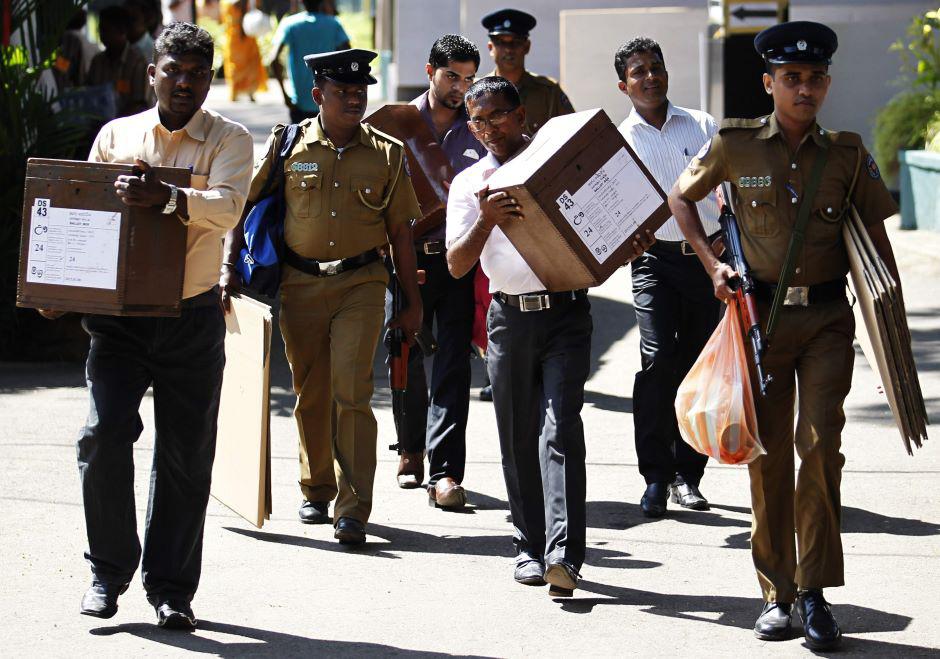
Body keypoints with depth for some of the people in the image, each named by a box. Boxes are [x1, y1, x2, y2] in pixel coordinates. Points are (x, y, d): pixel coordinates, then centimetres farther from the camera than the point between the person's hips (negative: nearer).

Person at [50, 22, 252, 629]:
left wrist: (168, 197, -35)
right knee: (103, 435, -13)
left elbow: (227, 207, -17)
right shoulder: (116, 135, 9)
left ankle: (171, 587, 15)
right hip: (119, 313, 1)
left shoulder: (229, 140, 2)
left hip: (194, 319, -1)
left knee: (186, 455, 4)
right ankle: (109, 571, 3)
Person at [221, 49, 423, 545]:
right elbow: (243, 208, 8)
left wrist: (412, 303, 8)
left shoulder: (387, 154, 3)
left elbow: (400, 233, 8)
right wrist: (229, 267, -2)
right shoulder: (286, 147, 1)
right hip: (300, 283, 1)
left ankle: (353, 507, -12)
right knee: (311, 393, 9)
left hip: (361, 285, -1)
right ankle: (316, 490, 28)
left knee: (351, 391, -12)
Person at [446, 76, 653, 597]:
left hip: (566, 314, -2)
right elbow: (457, 265, -3)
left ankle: (563, 552, -23)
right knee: (518, 437, 6)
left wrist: (629, 250, -9)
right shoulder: (469, 184, 8)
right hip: (510, 317, 2)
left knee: (559, 428, -14)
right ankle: (530, 545, 19)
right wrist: (486, 220, -21)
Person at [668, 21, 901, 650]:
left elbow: (877, 238, 8)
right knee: (768, 454, 4)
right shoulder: (735, 145, -2)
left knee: (820, 443, -12)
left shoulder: (847, 154, 1)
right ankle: (777, 593, 13)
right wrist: (712, 263, 3)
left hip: (828, 319, 0)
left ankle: (815, 592, -5)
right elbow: (681, 197, 15)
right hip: (761, 315, 0)